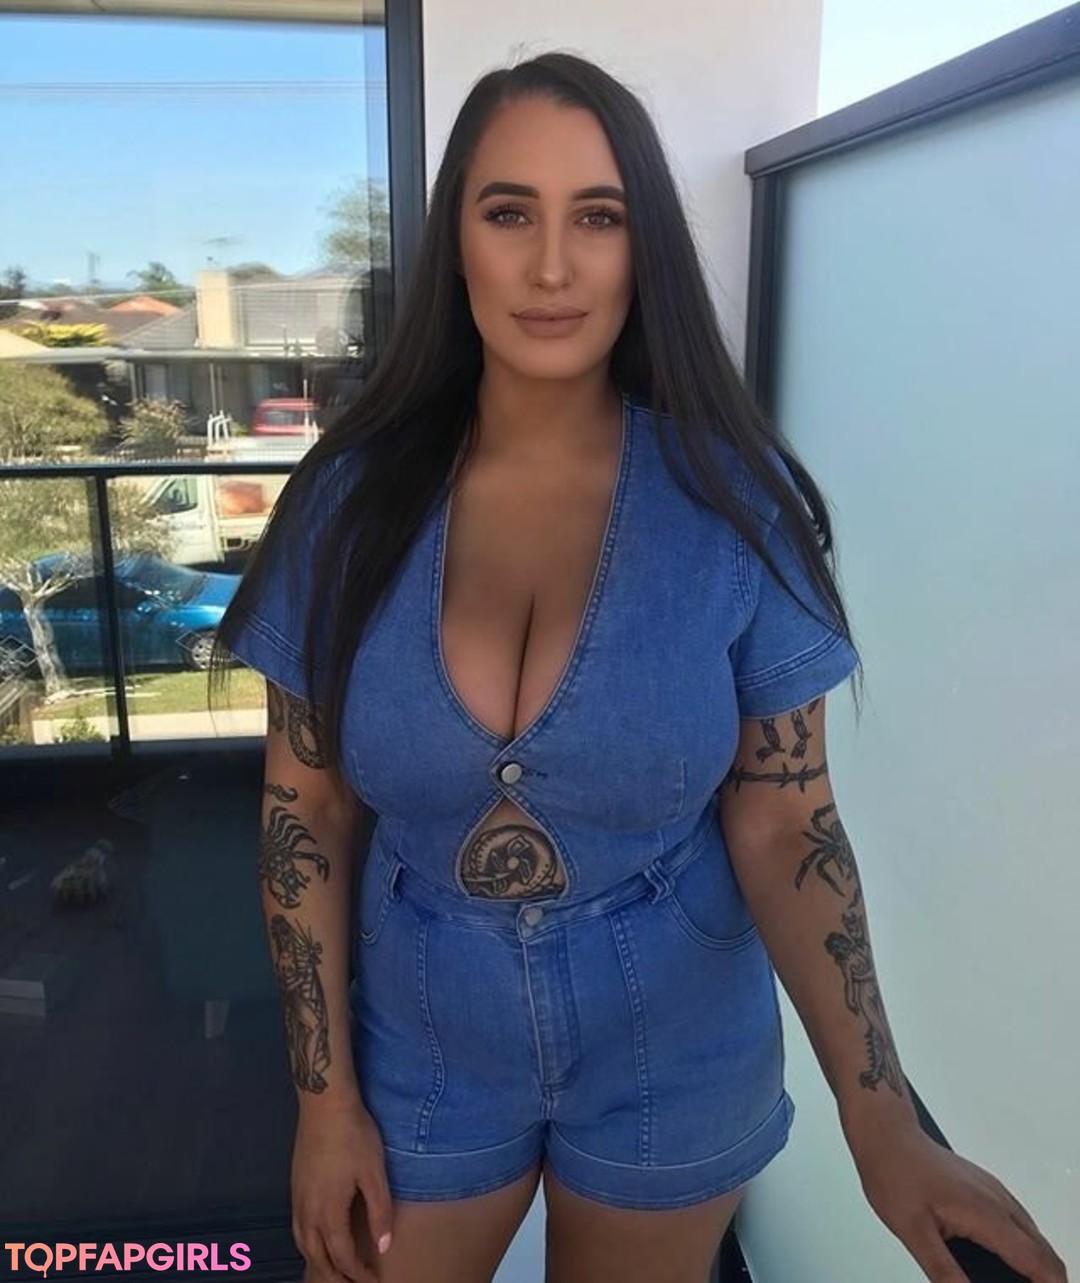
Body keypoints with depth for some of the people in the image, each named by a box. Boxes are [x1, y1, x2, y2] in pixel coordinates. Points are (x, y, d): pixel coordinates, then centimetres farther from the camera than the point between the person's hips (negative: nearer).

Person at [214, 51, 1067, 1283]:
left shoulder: (735, 498, -15)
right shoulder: (352, 496, -12)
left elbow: (784, 823, -12)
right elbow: (305, 811, -6)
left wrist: (881, 1122, -22)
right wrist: (326, 1096, -4)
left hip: (677, 1052, 0)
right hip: (423, 1045, 1)